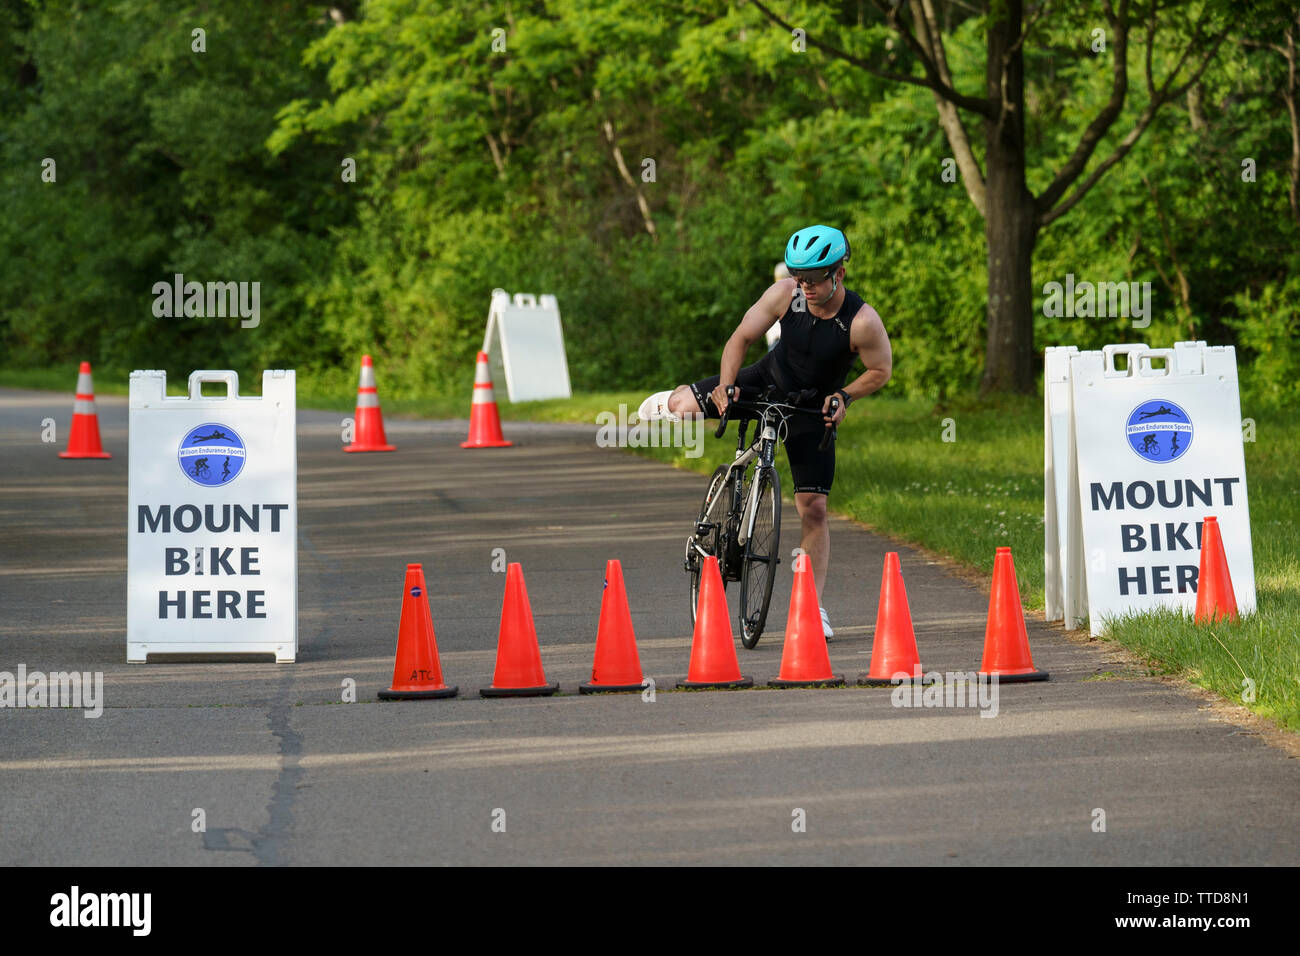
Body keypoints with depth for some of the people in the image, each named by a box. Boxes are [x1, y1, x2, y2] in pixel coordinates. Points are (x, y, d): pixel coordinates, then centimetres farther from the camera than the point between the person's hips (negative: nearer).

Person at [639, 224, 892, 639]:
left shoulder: (862, 321, -28)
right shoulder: (786, 294, -23)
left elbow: (881, 371, -12)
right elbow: (741, 337, -13)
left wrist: (844, 397, -25)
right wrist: (725, 386, -26)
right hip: (767, 380, 2)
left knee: (813, 508, -6)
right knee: (685, 406, -16)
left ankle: (813, 606, 3)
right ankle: (670, 404, 24)